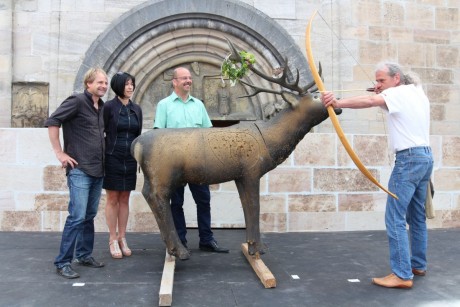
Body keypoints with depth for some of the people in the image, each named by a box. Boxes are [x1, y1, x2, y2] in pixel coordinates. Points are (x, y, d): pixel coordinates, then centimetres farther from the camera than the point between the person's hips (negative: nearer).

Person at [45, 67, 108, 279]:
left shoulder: (101, 107, 13)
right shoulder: (77, 101, -8)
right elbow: (52, 122, -14)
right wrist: (60, 153, -15)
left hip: (97, 170, 7)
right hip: (79, 170, -7)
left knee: (89, 216, 14)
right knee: (77, 217, -8)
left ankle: (84, 255, 27)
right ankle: (62, 263, 3)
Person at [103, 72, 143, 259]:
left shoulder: (136, 109, 10)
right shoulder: (109, 107, -4)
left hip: (130, 159, 4)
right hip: (112, 158, -4)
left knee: (125, 199, 9)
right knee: (113, 199, 3)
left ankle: (122, 238, 18)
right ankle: (113, 240, 12)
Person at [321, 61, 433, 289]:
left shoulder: (399, 93, -11)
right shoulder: (418, 93, 16)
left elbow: (369, 102, -29)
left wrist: (338, 103, -42)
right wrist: (382, 93, 12)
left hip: (409, 159, -10)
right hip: (425, 156, 10)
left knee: (394, 218, -9)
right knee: (417, 216, 17)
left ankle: (402, 275, -7)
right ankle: (418, 265, 28)